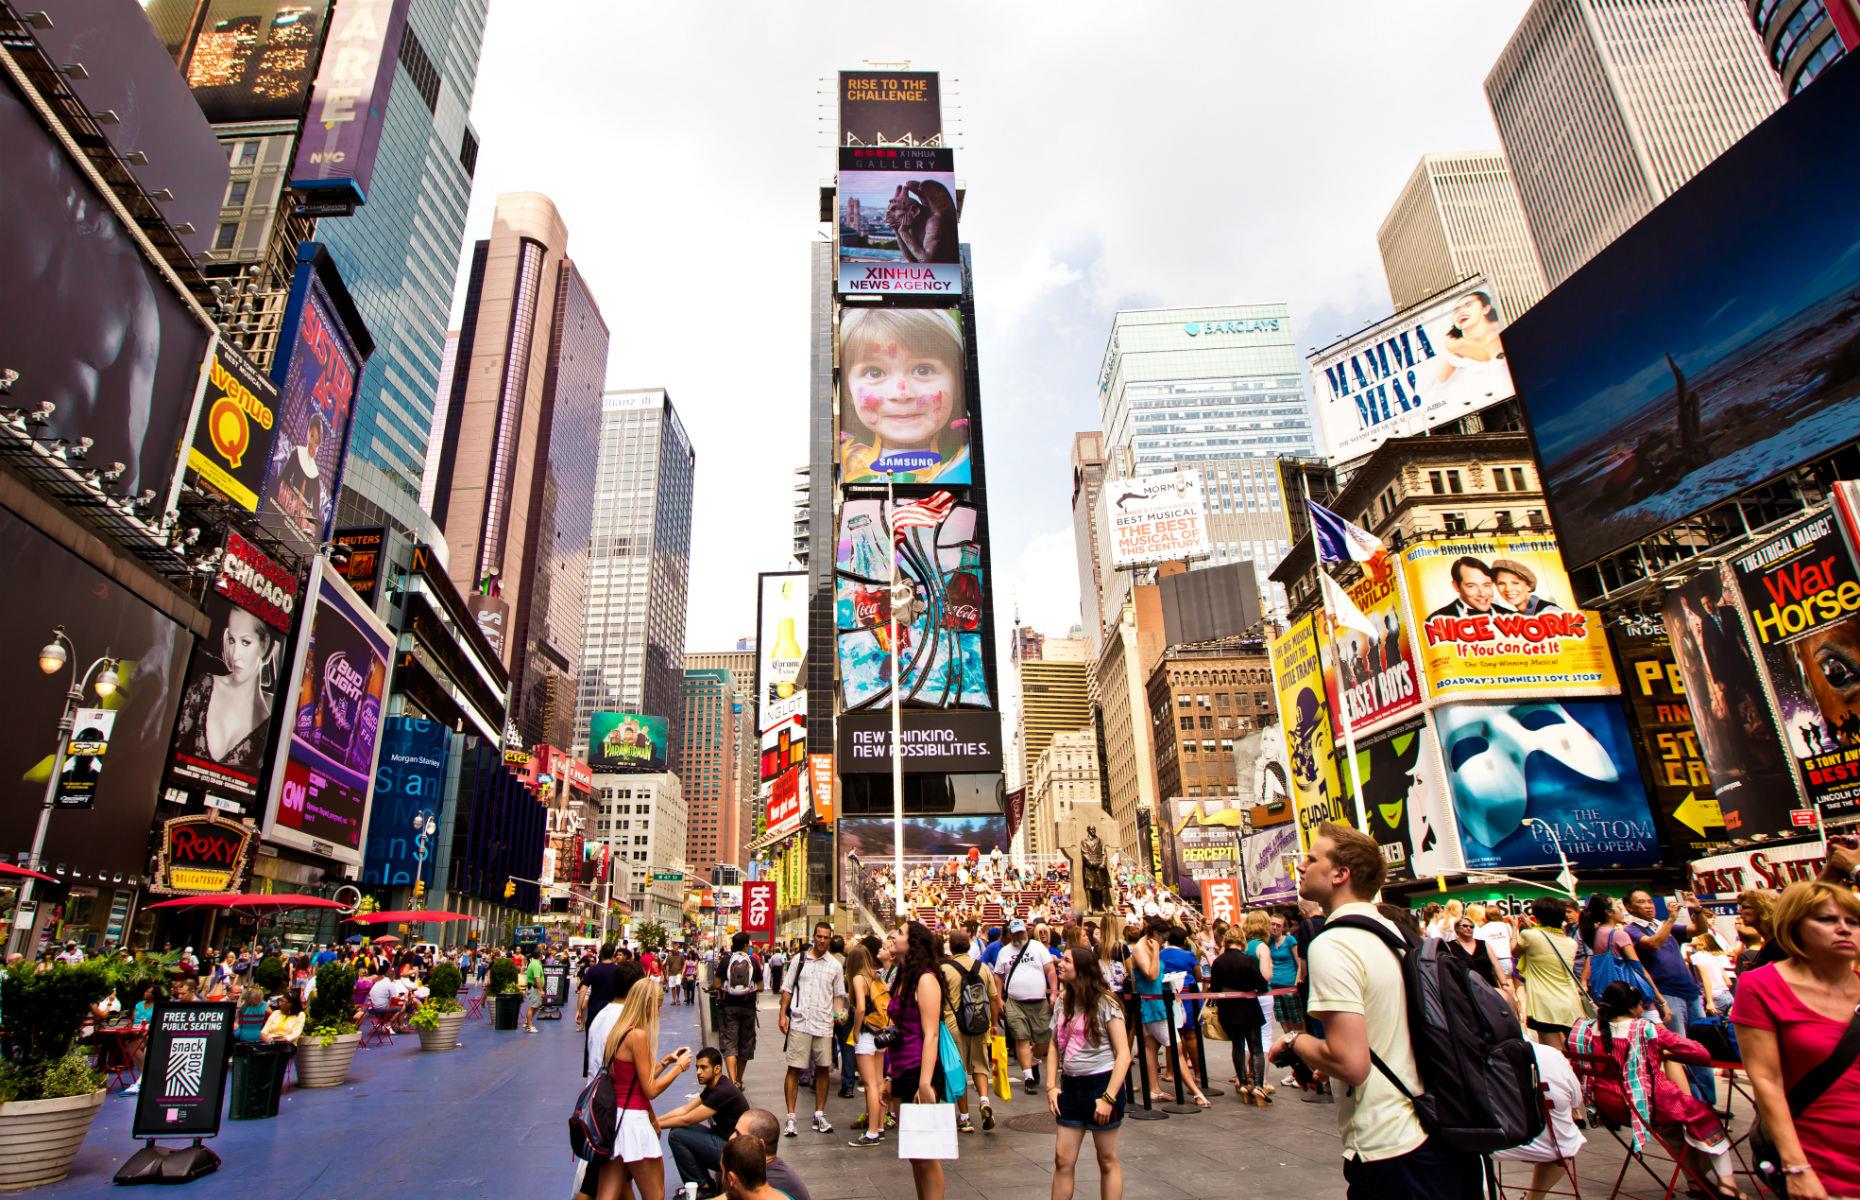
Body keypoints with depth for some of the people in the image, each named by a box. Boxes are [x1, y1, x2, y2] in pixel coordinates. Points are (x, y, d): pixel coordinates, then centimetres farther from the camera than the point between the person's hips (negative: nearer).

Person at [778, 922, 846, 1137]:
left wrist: (839, 1012, -5)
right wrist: (782, 1014, -2)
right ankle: (790, 1117, 7)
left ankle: (820, 1115, 21)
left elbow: (839, 994, 12)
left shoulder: (835, 965, 7)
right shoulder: (799, 959, 4)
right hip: (799, 1022, -2)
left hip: (824, 1023, 2)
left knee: (823, 1069, 7)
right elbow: (787, 989, 6)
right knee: (794, 1069, -1)